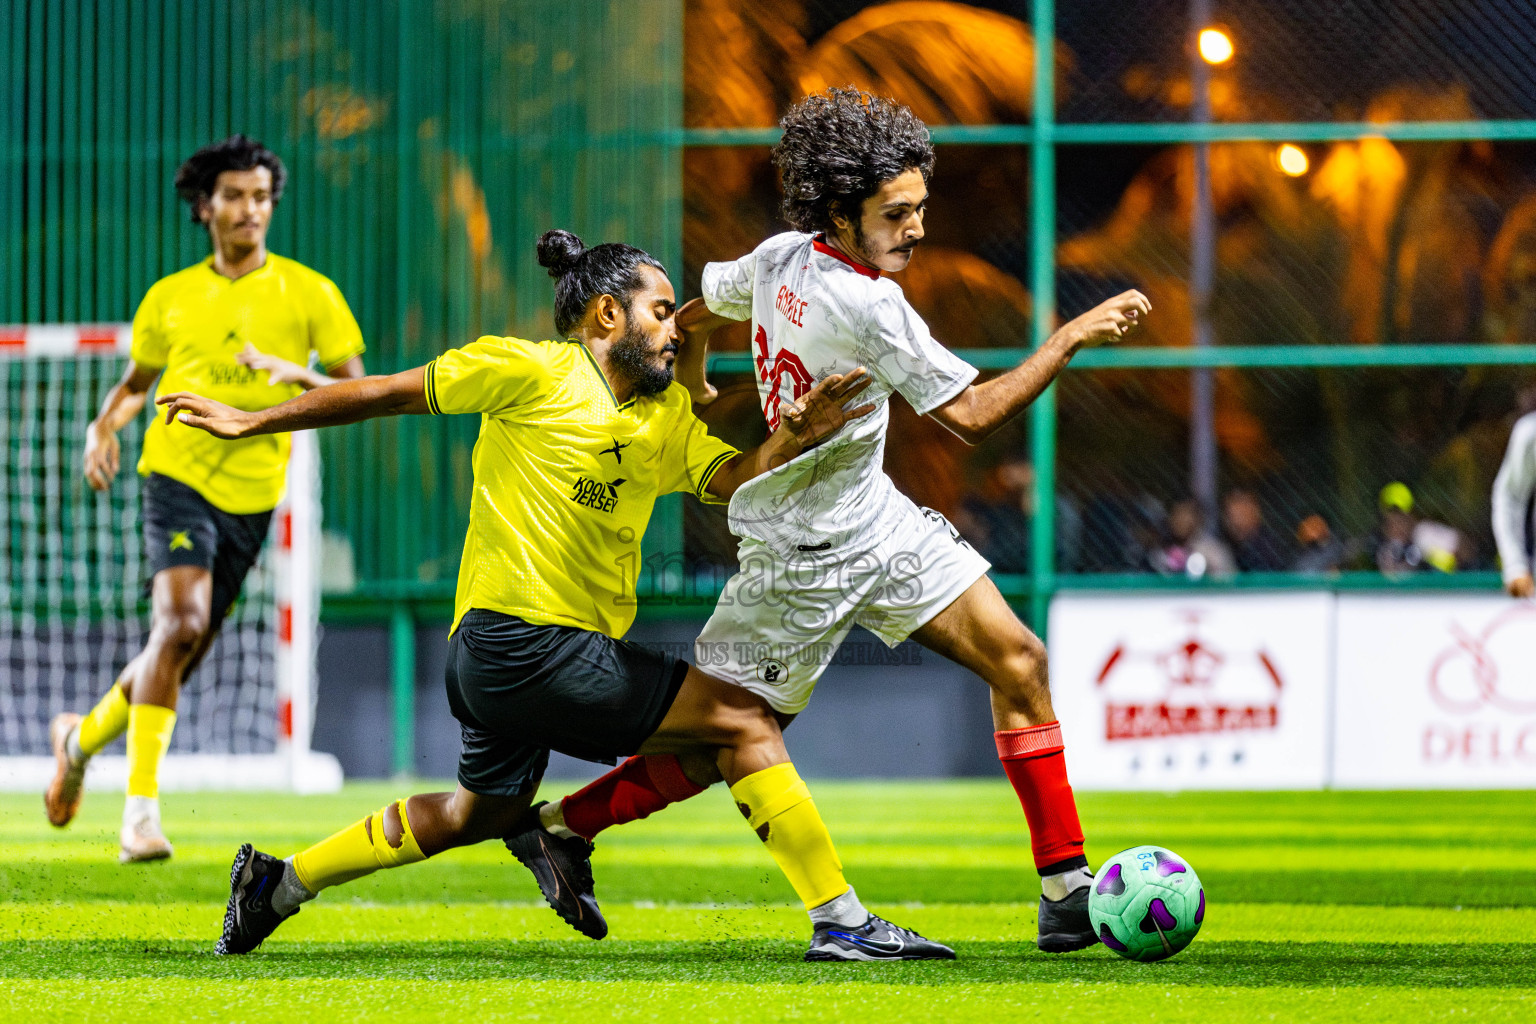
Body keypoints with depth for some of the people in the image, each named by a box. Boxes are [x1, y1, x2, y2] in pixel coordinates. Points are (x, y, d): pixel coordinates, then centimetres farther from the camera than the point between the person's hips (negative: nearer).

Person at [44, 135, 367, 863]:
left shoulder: (308, 293, 2)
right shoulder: (170, 298, 7)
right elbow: (135, 383, 21)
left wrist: (300, 375, -20)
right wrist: (103, 428, 0)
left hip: (253, 494, 2)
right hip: (179, 475, -2)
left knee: (184, 651, 9)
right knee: (180, 620, -24)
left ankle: (83, 737, 38)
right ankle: (141, 804, -24)